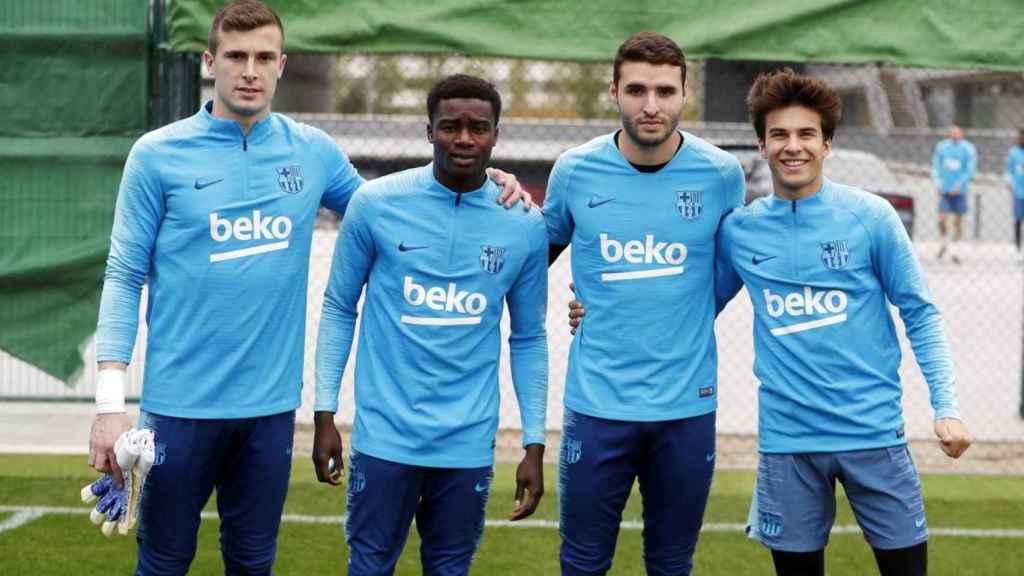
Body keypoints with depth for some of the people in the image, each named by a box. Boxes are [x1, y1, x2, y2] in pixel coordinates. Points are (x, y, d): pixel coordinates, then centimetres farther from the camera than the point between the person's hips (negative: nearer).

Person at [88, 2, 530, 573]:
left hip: (271, 402, 3)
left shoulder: (313, 152, 3)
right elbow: (125, 277, -3)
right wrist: (111, 402, -11)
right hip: (181, 401, -2)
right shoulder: (158, 155, -5)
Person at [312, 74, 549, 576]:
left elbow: (528, 339, 9)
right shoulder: (376, 203, -4)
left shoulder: (524, 225, 1)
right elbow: (339, 309, 4)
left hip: (469, 442, 1)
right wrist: (325, 413, 1)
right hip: (385, 433, -1)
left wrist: (534, 445, 6)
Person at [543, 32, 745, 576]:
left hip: (688, 404, 0)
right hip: (598, 402, 0)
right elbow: (542, 250, 15)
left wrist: (682, 323, 5)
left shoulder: (721, 174, -4)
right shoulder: (575, 170, -4)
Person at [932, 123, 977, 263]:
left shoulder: (968, 148, -4)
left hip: (960, 190, -2)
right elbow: (935, 167, 11)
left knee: (958, 221, 3)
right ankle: (944, 243, 18)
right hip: (944, 190, 2)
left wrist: (959, 185, -15)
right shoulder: (941, 147, 5)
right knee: (942, 219, -8)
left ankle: (954, 249, 16)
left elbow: (970, 170, -6)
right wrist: (938, 184, 1)